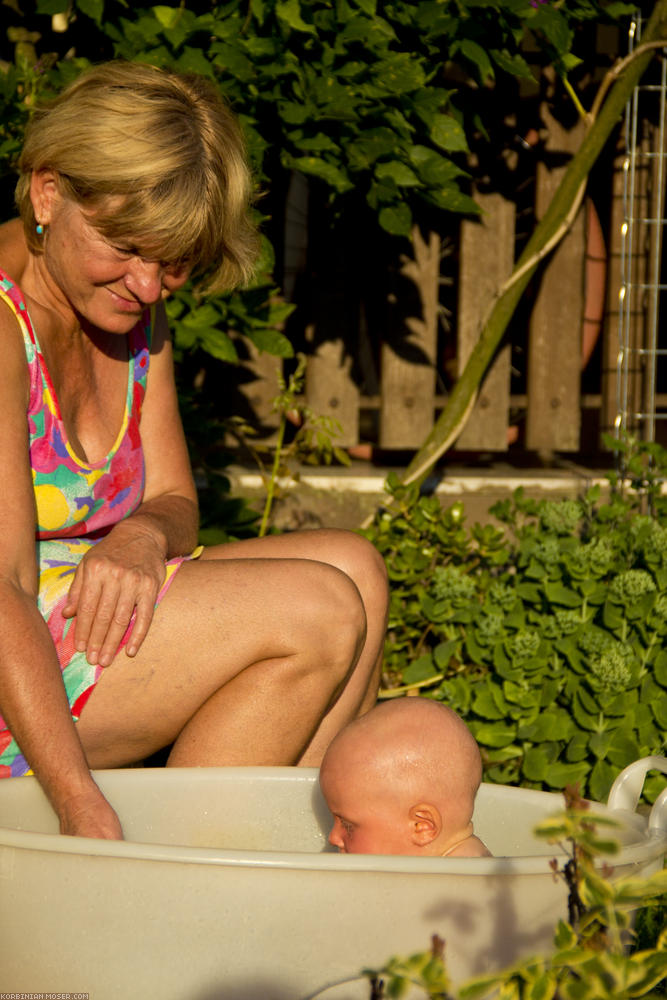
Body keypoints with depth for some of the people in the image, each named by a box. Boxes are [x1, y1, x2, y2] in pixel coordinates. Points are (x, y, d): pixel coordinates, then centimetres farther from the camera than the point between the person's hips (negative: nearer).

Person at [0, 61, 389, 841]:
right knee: (317, 611, -17)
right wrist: (82, 808, -34)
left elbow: (173, 504, 10)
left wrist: (142, 536, -16)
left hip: (72, 619, 9)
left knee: (349, 566, -2)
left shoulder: (131, 313, 7)